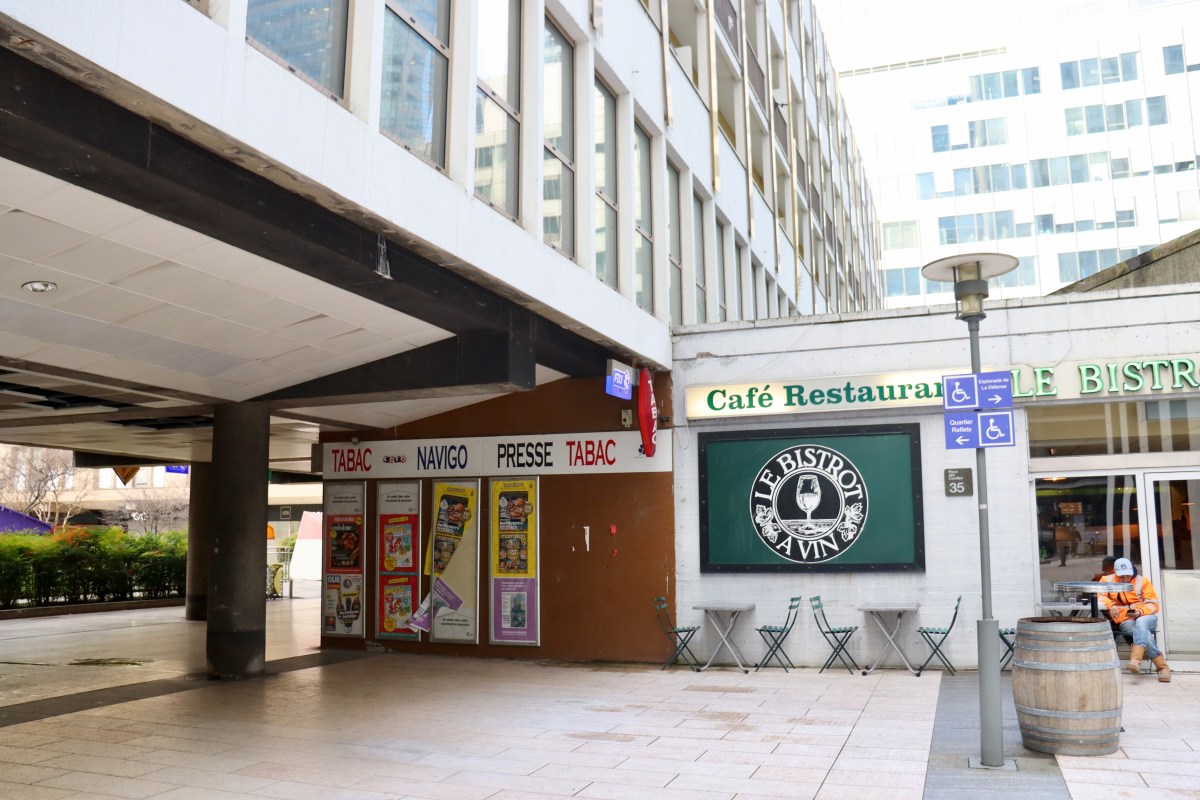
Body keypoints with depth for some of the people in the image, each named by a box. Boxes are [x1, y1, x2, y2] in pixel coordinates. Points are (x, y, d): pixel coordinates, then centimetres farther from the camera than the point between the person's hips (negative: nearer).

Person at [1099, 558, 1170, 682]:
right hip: (1125, 621, 1)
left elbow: (1153, 605, 2)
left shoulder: (1143, 581, 4)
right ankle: (1162, 666, -26)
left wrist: (1140, 612, -19)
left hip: (1146, 617, -1)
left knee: (1140, 623, -38)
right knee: (1145, 634, -32)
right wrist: (1111, 605, -23)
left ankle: (1136, 660, -51)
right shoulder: (1108, 580, 7)